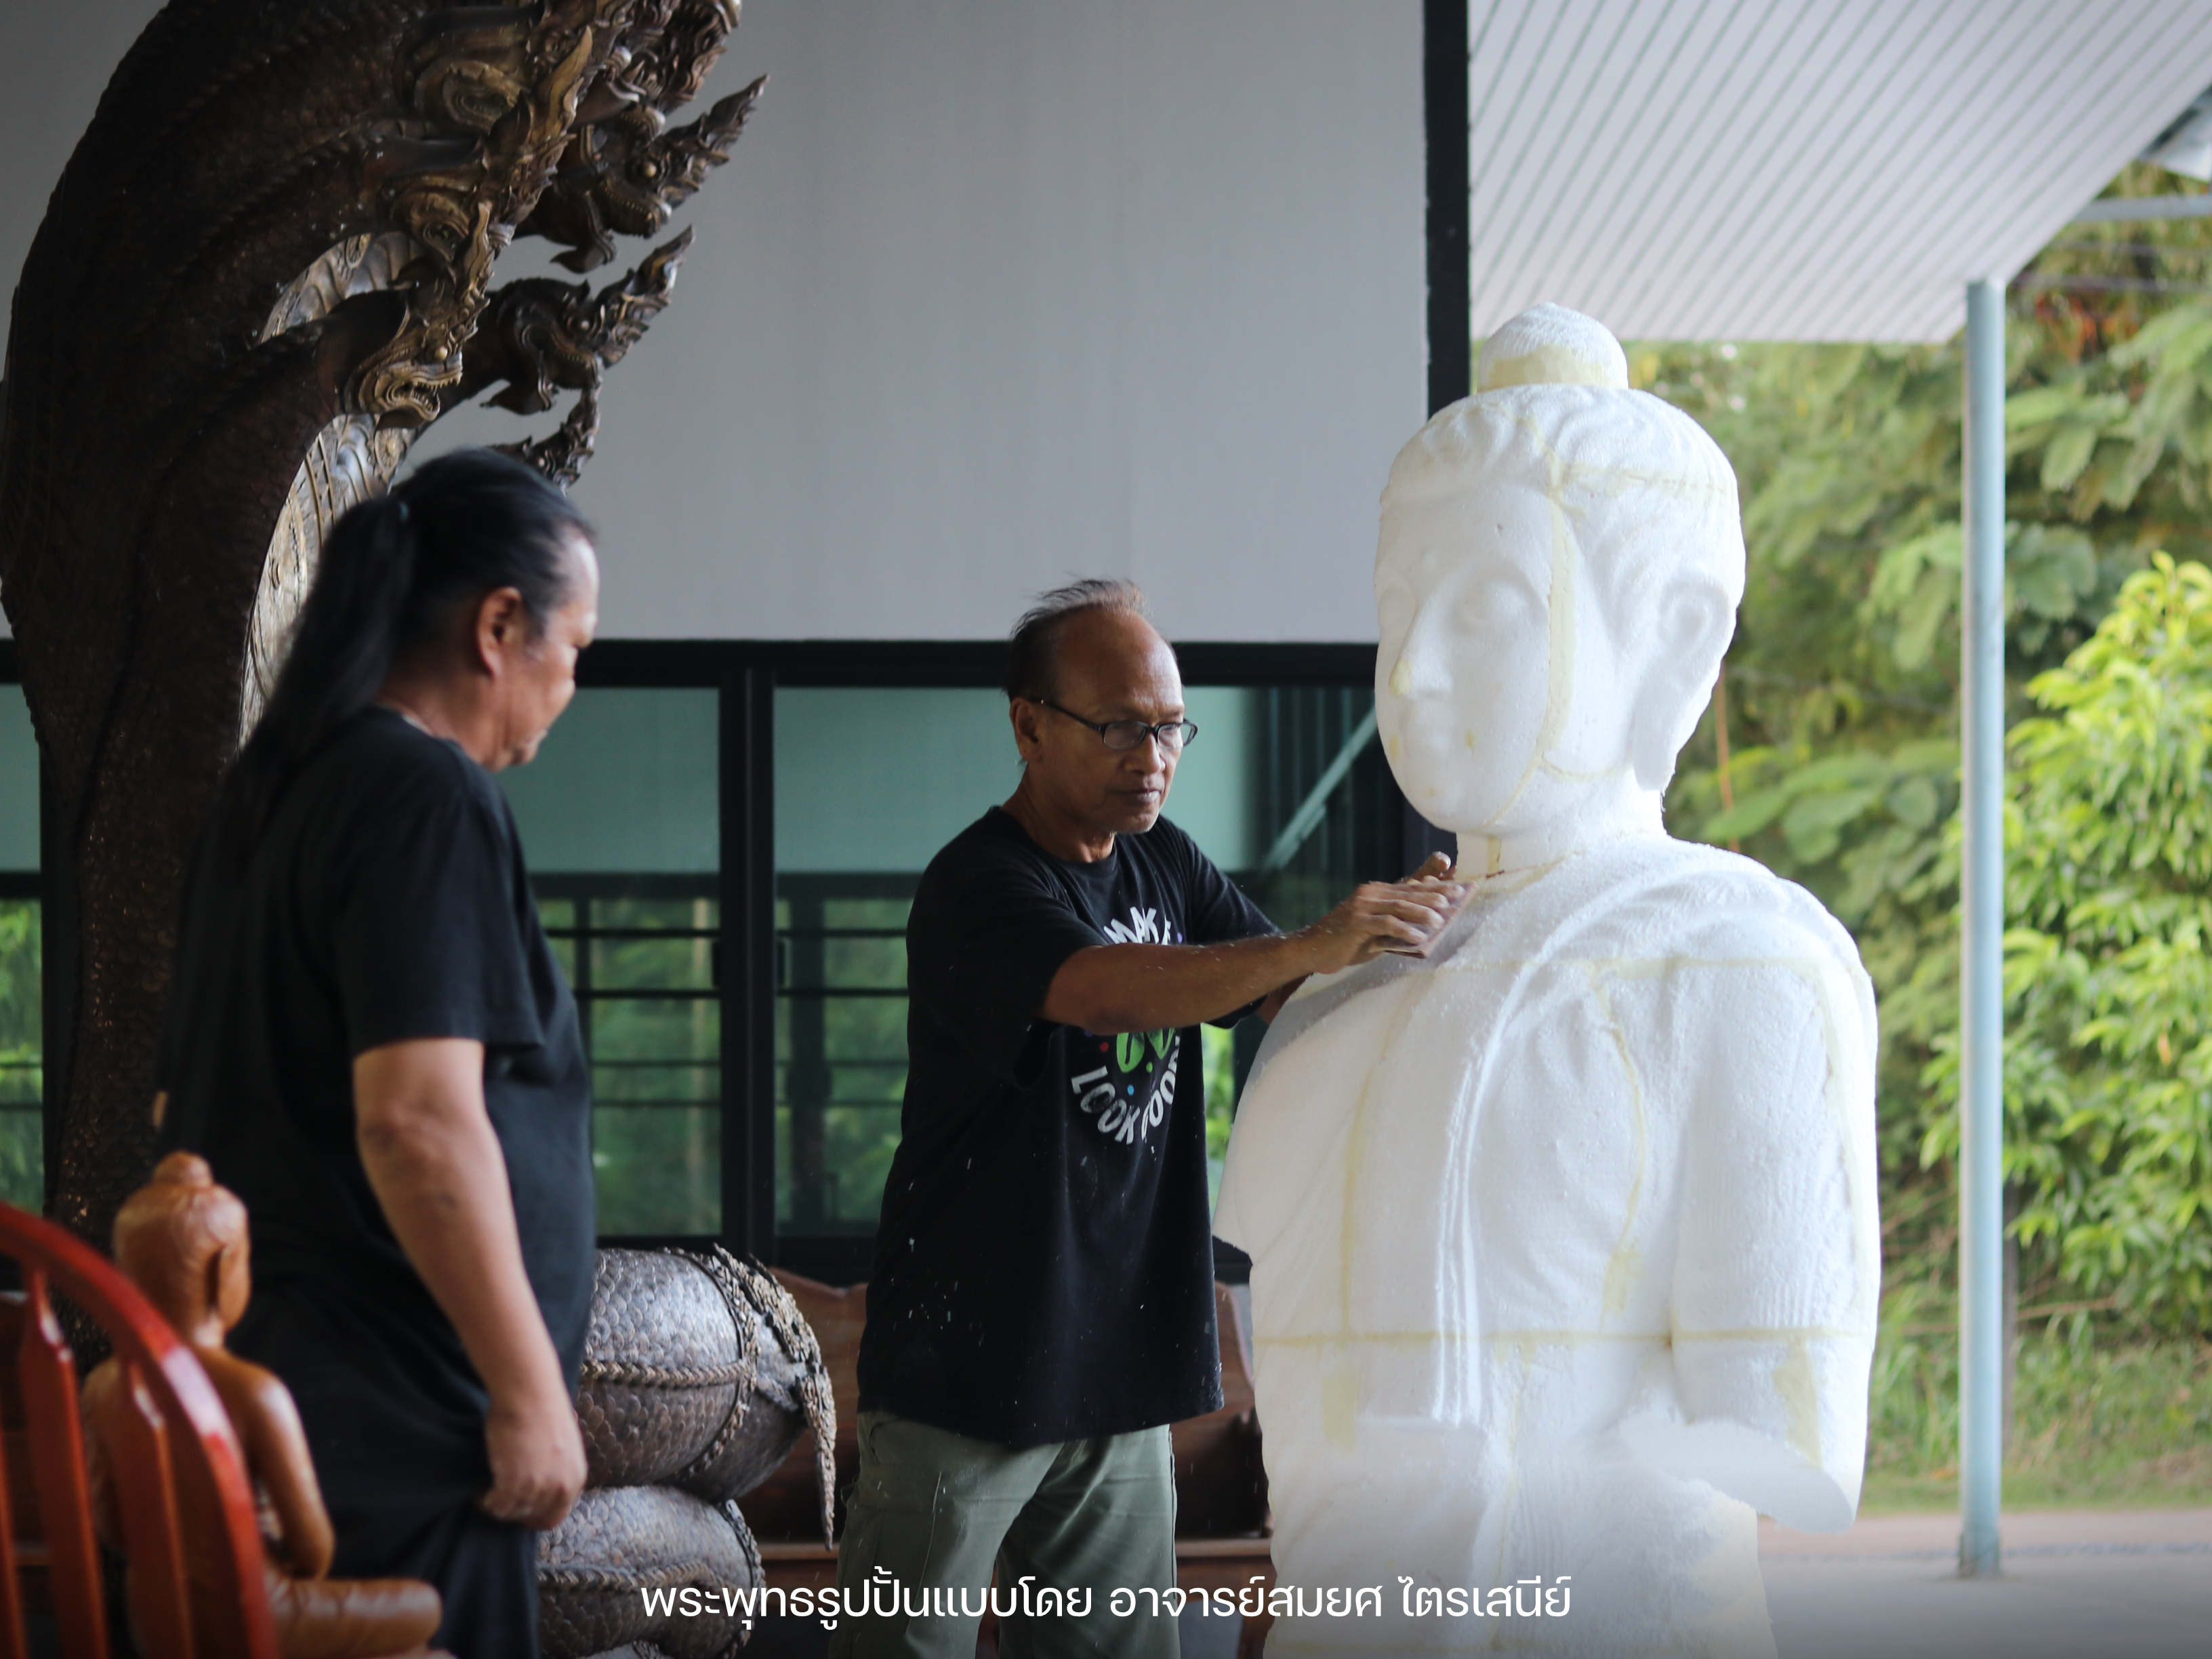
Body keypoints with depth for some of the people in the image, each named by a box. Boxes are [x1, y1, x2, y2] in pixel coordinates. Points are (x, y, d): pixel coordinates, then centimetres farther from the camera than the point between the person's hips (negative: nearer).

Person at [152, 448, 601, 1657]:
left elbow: (183, 1105, 24)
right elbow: (418, 1122, -23)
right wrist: (531, 1392, -17)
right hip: (393, 1423, -10)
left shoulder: (269, 790, 16)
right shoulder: (429, 797, -14)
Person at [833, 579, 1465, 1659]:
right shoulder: (978, 889, -14)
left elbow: (1291, 1002, 5)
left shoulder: (1165, 866, 11)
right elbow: (1105, 992, -32)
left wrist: (1390, 937, -18)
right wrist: (1312, 947, -46)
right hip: (967, 1364, -7)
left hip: (1122, 1366, 7)